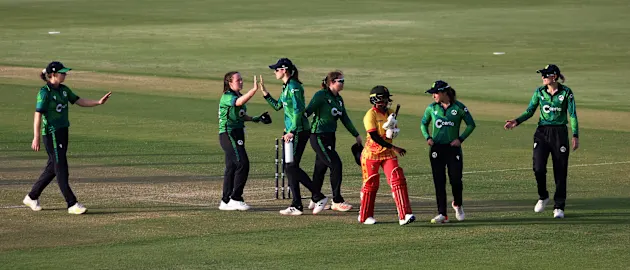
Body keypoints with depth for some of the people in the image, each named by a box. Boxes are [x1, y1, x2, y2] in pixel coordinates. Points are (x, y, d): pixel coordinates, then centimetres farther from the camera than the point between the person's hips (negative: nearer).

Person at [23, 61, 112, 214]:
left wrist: (98, 102, 1)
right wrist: (36, 138, -22)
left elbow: (79, 101, 15)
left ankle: (32, 197, 26)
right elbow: (38, 115, -17)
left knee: (53, 167, 14)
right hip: (51, 134, -9)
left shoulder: (63, 90, 10)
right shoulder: (45, 92, -14)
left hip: (62, 132, 9)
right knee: (61, 168, -6)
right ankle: (72, 204, -5)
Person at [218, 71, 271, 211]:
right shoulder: (227, 97, -15)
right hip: (228, 134, -10)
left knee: (231, 167, 12)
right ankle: (235, 198, -13)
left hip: (237, 134, 10)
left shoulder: (238, 96, 15)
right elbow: (239, 102, -36)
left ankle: (226, 201, 17)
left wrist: (255, 119, 15)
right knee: (242, 164, -16)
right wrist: (254, 89, -45)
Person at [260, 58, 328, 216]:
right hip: (291, 131, 10)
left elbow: (298, 110, -20)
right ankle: (296, 206, 10)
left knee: (292, 166, -11)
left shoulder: (293, 86, -14)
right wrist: (264, 93, 19)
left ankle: (319, 197, -6)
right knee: (288, 167, 8)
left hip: (299, 131, -10)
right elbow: (277, 106, 26)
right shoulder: (286, 87, 16)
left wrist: (292, 131, -24)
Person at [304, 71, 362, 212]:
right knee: (336, 165, -11)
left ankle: (315, 201, 19)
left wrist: (356, 135, 24)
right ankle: (337, 201, -5)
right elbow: (307, 112, -19)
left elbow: (345, 119, 21)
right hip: (319, 136, -8)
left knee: (321, 167, 12)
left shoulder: (339, 99, 12)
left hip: (330, 137, 8)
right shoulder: (321, 95, -13)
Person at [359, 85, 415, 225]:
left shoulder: (390, 113, 5)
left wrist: (392, 128, -13)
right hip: (371, 153, -5)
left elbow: (394, 133, 13)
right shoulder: (370, 115, -15)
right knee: (370, 184, 5)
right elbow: (374, 137, -22)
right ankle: (365, 216, 23)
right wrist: (393, 148, -26)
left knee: (398, 180, -10)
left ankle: (404, 216, -15)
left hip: (388, 153, 5)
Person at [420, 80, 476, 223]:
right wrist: (428, 137, 1)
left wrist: (461, 139, -6)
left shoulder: (459, 107, -4)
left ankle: (457, 205, 27)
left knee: (456, 179, -3)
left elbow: (471, 124, 4)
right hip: (437, 148, 2)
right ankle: (442, 214, -2)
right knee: (439, 182, -3)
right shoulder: (431, 108, 4)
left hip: (453, 147, -2)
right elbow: (424, 124, 17)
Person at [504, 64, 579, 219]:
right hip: (542, 132, 2)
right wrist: (516, 122, -10)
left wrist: (575, 135, -13)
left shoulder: (566, 92, -5)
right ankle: (543, 197, 17)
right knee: (538, 168, -10)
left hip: (560, 133, -2)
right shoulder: (539, 92, 4)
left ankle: (559, 207, 10)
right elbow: (530, 111, 7)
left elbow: (573, 115, -5)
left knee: (560, 171, 1)